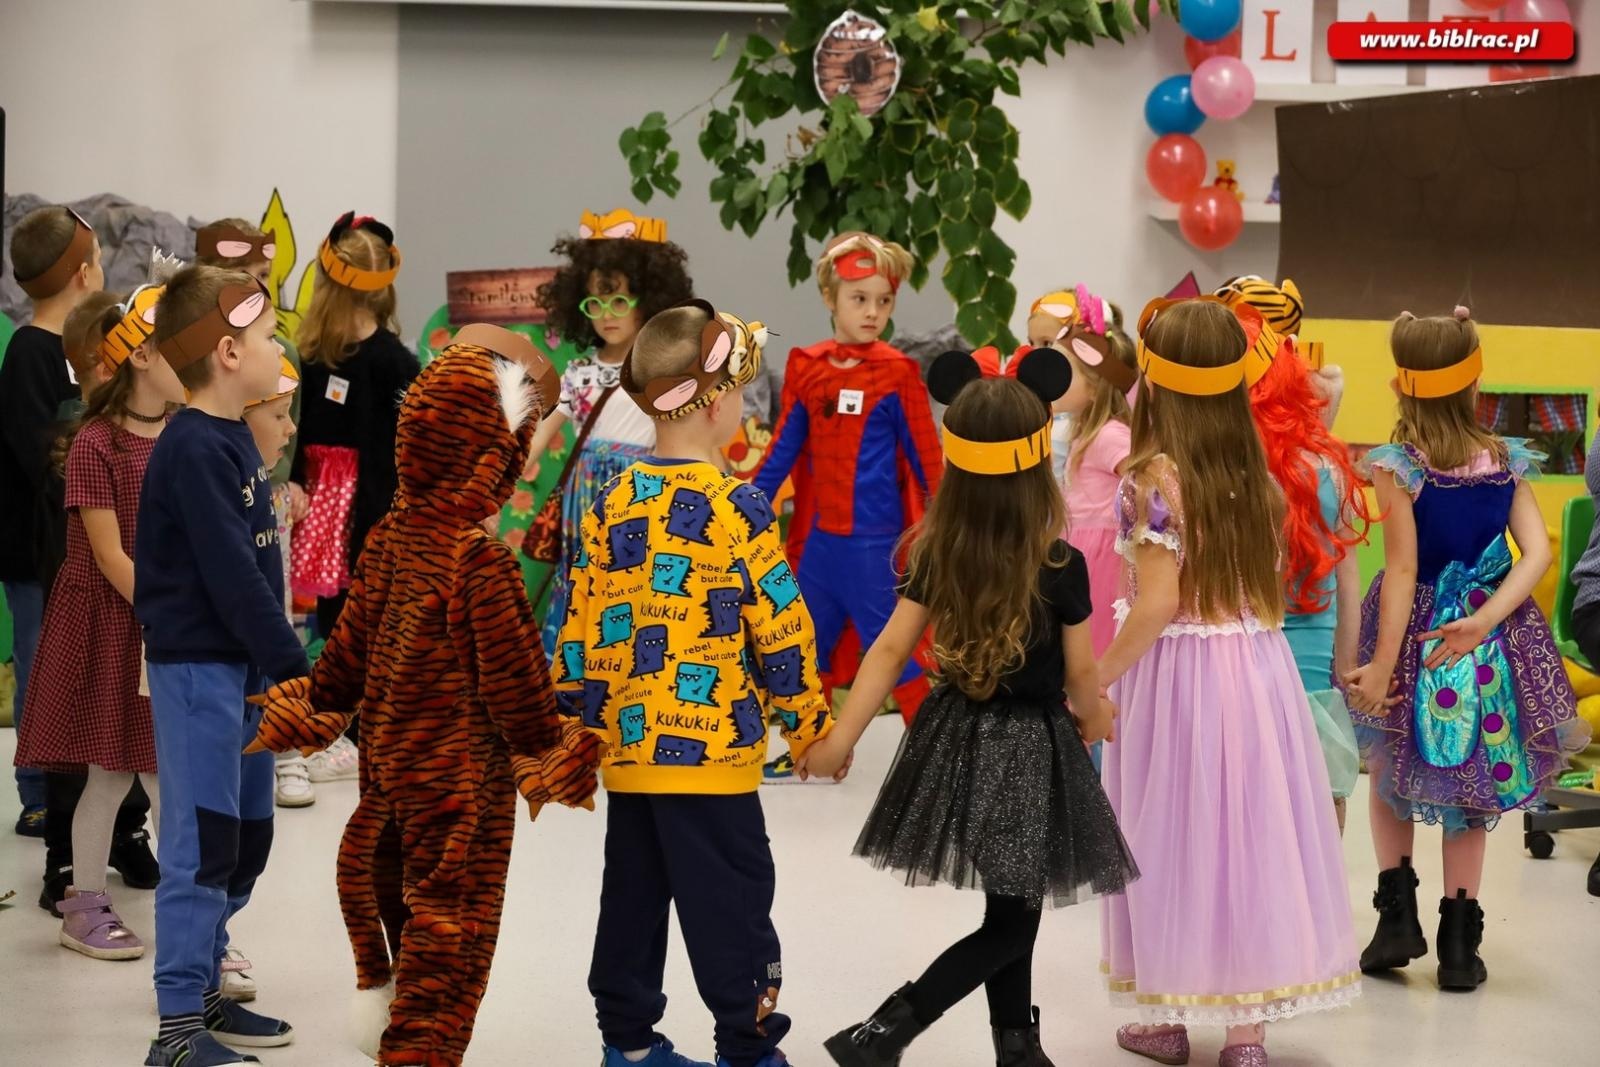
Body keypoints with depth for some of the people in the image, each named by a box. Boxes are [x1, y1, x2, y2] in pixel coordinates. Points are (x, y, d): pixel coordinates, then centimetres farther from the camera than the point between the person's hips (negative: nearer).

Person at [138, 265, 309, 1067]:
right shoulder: (192, 451, -18)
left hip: (241, 664, 10)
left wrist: (283, 664, 15)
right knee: (203, 841, -8)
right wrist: (296, 671, -18)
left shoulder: (234, 440, 12)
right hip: (197, 666, -10)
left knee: (248, 838, 15)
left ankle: (204, 991, 26)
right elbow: (232, 577, -21)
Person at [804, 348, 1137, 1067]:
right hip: (1030, 749, -5)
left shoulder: (937, 554, -6)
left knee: (1013, 908, 19)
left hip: (958, 737, 5)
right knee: (1011, 921, 2)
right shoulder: (1061, 567, -16)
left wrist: (842, 736, -1)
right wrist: (1094, 716, 16)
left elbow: (891, 649, -6)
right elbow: (1080, 672, -5)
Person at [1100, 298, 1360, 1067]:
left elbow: (1157, 605, -17)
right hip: (1257, 667, 5)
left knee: (1177, 841, 7)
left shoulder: (1155, 476, -14)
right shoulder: (1257, 475, 5)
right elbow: (1271, 589, 8)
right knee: (1248, 832, 9)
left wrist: (1095, 679, -8)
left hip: (1177, 675, -5)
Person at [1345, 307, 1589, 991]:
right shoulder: (1506, 461, -2)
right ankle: (1459, 944, 12)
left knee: (1391, 773, 20)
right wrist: (1484, 621, -15)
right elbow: (1537, 553, -11)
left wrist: (1382, 664, -15)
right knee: (1470, 792, 12)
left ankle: (1399, 915, 12)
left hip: (1419, 630, -2)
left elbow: (1402, 570, -16)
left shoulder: (1398, 466, -13)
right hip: (1496, 646, 3)